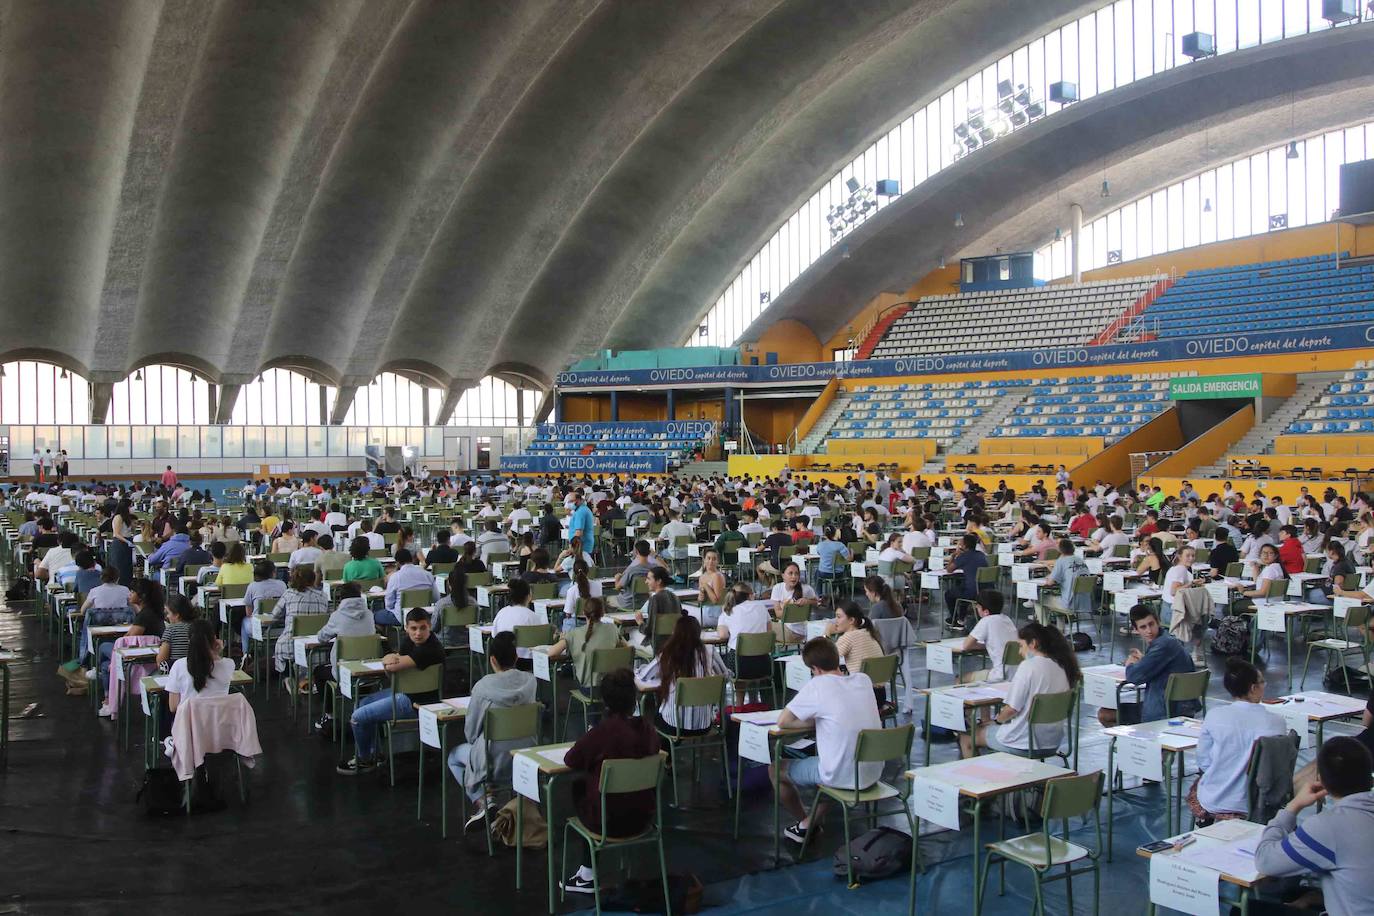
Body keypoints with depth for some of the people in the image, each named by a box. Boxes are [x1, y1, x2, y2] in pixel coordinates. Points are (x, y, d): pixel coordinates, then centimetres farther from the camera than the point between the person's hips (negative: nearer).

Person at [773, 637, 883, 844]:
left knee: (775, 769, 19)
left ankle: (804, 823, 37)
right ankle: (812, 823, 38)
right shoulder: (864, 680, 1)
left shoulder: (817, 685, -16)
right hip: (873, 773, 6)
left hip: (843, 777, -6)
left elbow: (782, 722, -9)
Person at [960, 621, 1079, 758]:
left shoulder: (1028, 666, -18)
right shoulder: (1062, 667, 2)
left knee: (966, 737, 11)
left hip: (1025, 744, -7)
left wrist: (997, 720, 4)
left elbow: (1012, 709, -18)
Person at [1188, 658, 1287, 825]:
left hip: (1215, 803, -1)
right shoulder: (1277, 723, -13)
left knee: (1195, 789, 33)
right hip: (1259, 804, 2)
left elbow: (1203, 762, -6)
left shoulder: (1214, 716, -15)